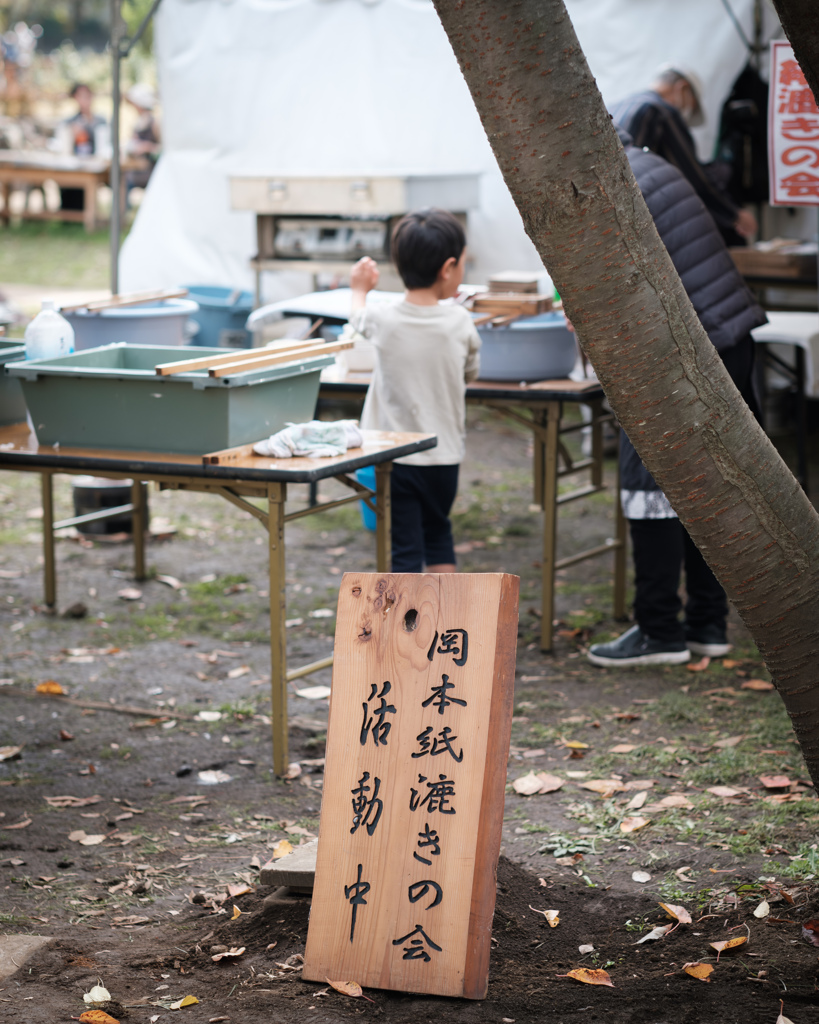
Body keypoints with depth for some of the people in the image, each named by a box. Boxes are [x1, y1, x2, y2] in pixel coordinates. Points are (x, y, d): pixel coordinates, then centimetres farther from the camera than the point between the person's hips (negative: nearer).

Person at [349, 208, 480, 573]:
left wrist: (360, 290, 36)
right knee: (438, 533, 23)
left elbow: (359, 320, 14)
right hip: (443, 454, 1)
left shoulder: (383, 320, -11)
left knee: (405, 549, 1)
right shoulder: (459, 322, -11)